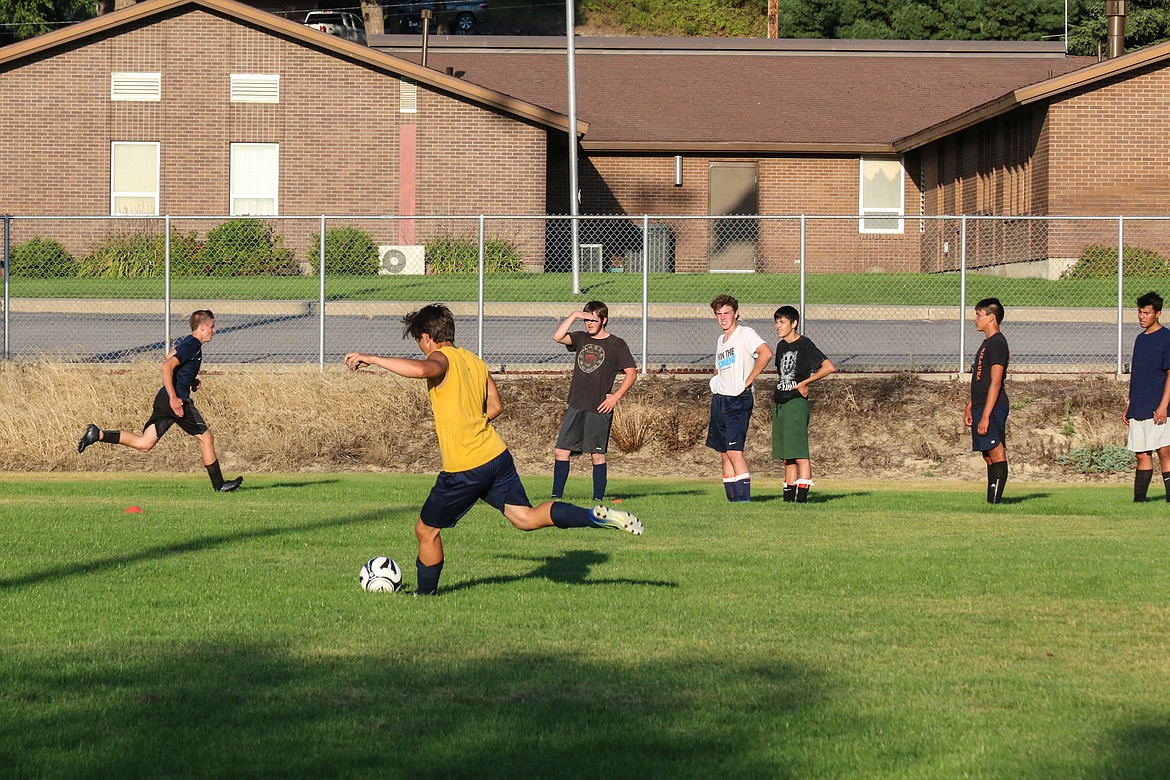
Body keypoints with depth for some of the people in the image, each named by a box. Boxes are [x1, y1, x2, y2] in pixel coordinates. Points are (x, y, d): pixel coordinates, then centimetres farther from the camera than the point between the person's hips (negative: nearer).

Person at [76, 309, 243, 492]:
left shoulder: (187, 342, 16)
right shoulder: (193, 346, -14)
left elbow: (170, 357, 34)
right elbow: (167, 366, -24)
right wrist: (174, 398, -26)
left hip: (163, 401, 9)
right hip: (177, 401, -9)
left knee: (144, 444, 5)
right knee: (206, 437, 4)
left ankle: (98, 434, -4)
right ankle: (219, 484, 12)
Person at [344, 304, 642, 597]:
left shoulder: (441, 359, -11)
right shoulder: (474, 360, 14)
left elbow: (421, 369, -36)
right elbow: (496, 406, 22)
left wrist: (372, 359, -30)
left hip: (464, 470, -7)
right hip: (497, 456, 7)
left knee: (426, 530, 10)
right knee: (526, 517, 4)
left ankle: (425, 594, 22)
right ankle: (599, 516, -12)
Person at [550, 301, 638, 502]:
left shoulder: (617, 345, 0)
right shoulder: (580, 339, 11)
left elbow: (631, 373, 0)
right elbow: (558, 337, -5)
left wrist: (615, 397, -7)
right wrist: (574, 316, -11)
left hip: (599, 409, -4)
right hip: (576, 407, 4)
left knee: (597, 454, -1)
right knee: (561, 451, 0)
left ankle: (598, 498, 6)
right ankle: (556, 496, 6)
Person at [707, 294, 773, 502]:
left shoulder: (745, 334, -7)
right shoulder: (720, 340, 19)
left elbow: (766, 353, -23)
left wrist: (748, 380, -19)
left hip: (738, 399, -9)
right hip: (719, 400, 9)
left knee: (734, 450, -17)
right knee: (724, 454, 7)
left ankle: (745, 499, -19)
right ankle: (733, 501, 10)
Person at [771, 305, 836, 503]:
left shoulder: (804, 345, -7)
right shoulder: (781, 346, 16)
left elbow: (829, 367, -15)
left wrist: (804, 383, -10)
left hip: (796, 403, -8)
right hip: (779, 403, 8)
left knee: (799, 454, -11)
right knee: (787, 457, 9)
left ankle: (802, 498, -13)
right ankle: (788, 498, 11)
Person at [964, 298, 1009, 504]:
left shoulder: (997, 344, -13)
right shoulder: (987, 343, 18)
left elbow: (995, 383, -19)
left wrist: (985, 416, -22)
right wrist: (970, 408, 24)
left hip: (993, 408, -10)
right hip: (981, 407, 10)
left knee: (996, 453, -10)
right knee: (989, 456, 10)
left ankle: (995, 502, -12)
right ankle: (991, 502, 11)